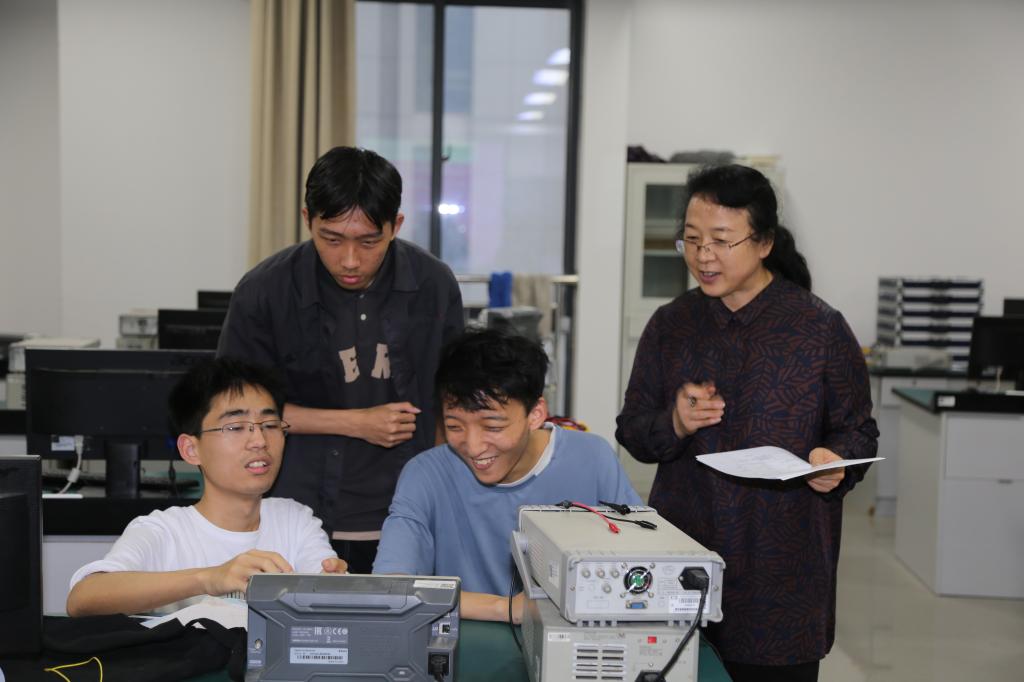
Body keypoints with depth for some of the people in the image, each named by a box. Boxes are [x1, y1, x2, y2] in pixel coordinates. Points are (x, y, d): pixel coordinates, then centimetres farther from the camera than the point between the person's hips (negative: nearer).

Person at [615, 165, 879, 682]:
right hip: (682, 555, 3)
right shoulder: (670, 325, 6)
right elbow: (631, 432, 8)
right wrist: (674, 425, -12)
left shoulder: (820, 328, -3)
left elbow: (858, 430, 2)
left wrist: (834, 460, -19)